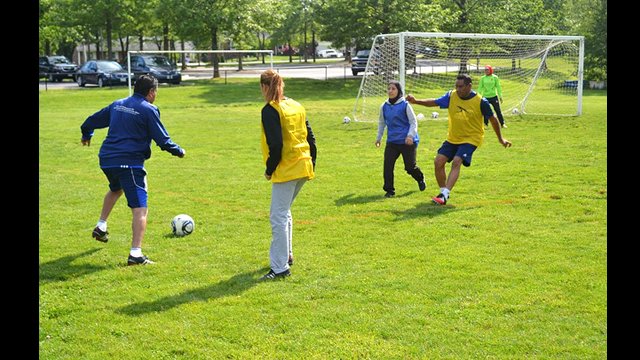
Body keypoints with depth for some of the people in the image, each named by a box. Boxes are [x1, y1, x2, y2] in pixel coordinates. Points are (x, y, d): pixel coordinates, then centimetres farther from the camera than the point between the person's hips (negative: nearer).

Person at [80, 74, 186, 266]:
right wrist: (179, 151, 12)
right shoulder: (148, 110, -5)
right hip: (130, 163, -8)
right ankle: (135, 254, -16)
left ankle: (101, 226, 41)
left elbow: (92, 120, 26)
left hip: (106, 159, 8)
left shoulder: (117, 104, 15)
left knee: (116, 189, 39)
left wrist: (86, 135, 47)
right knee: (140, 208, -7)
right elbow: (163, 140, -6)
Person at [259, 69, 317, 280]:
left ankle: (280, 268, -6)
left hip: (286, 170, -8)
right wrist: (312, 163, 19)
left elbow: (276, 145, -19)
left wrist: (269, 169, -8)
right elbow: (310, 138, 13)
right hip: (303, 168, 9)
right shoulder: (296, 106, 12)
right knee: (284, 213, 23)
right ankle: (286, 255, 33)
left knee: (278, 217, -5)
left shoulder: (270, 110, -12)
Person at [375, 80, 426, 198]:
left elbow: (413, 122, -6)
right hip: (392, 141, 4)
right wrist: (378, 137, 21)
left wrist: (410, 135, -20)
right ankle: (389, 190, 2)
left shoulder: (405, 105, -8)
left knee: (410, 167, 1)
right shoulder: (384, 106, 5)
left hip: (407, 141, -3)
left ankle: (420, 179, 34)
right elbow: (381, 123, 20)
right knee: (387, 165, -11)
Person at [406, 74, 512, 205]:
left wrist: (500, 139, 6)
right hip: (452, 138, 5)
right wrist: (416, 101, -22)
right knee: (438, 161, -5)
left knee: (456, 162, -24)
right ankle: (443, 191, 13)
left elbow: (493, 119, -3)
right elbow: (435, 102, -7)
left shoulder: (480, 101, -15)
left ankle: (444, 195, -27)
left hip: (471, 139, -5)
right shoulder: (451, 96, -6)